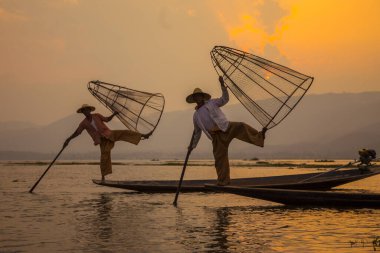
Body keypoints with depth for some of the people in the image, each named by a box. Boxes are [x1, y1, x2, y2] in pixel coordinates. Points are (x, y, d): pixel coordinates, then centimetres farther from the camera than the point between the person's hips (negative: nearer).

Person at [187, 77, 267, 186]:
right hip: (216, 136, 3)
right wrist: (193, 145, 28)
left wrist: (222, 85, -15)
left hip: (225, 127, -3)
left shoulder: (212, 102, 11)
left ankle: (259, 137, -49)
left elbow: (225, 99, -4)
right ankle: (223, 180, 6)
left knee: (241, 127, -33)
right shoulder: (196, 115, 20)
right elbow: (197, 132, 29)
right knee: (220, 158, -2)